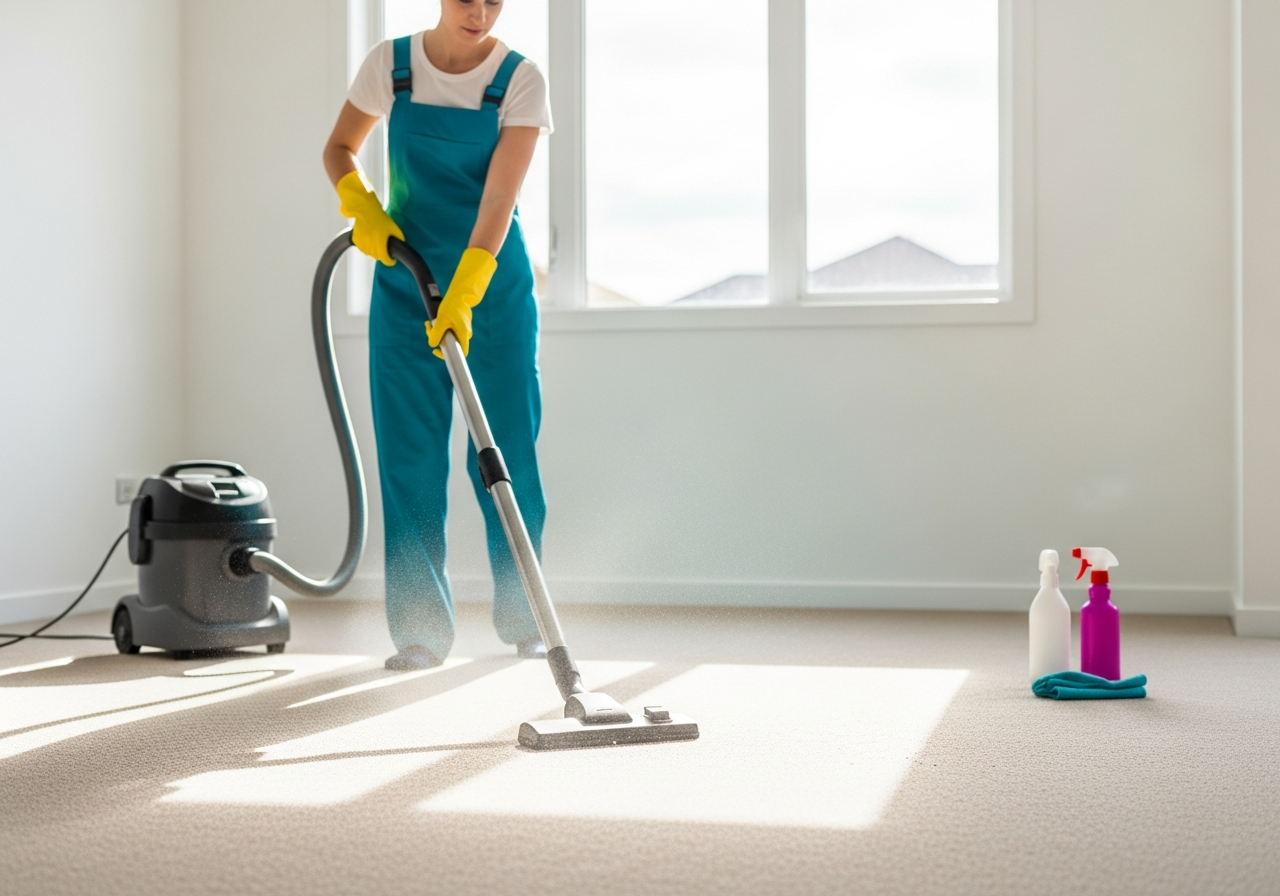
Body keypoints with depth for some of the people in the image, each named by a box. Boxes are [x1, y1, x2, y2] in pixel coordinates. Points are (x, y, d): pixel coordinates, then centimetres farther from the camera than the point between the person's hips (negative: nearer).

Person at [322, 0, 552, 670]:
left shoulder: (520, 80, -10)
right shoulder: (391, 63, -3)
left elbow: (498, 200, -19)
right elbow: (339, 149, 11)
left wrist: (463, 296, -29)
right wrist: (362, 206, -10)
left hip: (493, 278, -1)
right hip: (404, 280, 2)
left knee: (508, 450, 0)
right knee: (410, 457, -2)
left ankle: (522, 617, 17)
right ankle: (421, 631, 4)